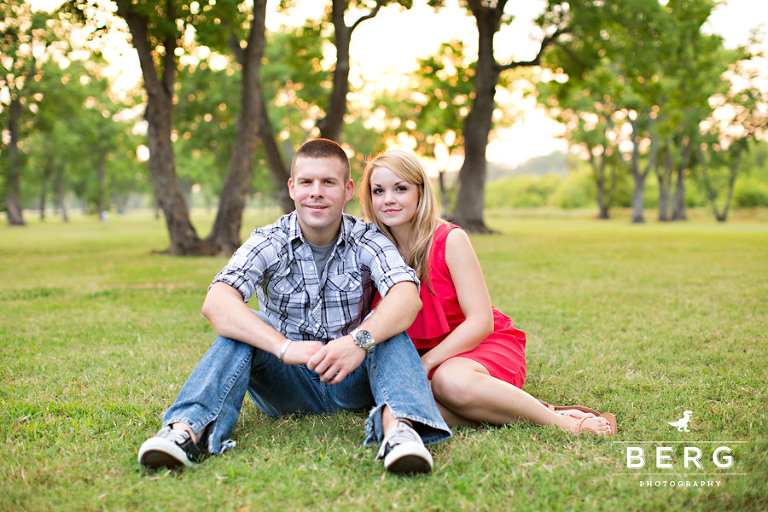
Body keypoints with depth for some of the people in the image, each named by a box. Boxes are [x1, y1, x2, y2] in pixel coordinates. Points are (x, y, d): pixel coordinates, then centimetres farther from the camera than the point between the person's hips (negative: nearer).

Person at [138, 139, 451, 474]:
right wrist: (285, 347, -42)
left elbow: (408, 296, -27)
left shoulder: (367, 241, -7)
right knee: (238, 327, -23)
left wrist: (360, 339, -47)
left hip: (351, 382, 0)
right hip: (287, 381, 1)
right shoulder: (269, 243, -8)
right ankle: (188, 428, -41)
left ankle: (399, 426, -51)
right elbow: (216, 303, -26)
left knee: (387, 325, -27)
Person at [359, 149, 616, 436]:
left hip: (484, 345, -3)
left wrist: (425, 363, -25)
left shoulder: (450, 240, -11)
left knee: (451, 380, -39)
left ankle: (560, 421, -22)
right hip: (421, 355, 4)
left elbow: (480, 321, -16)